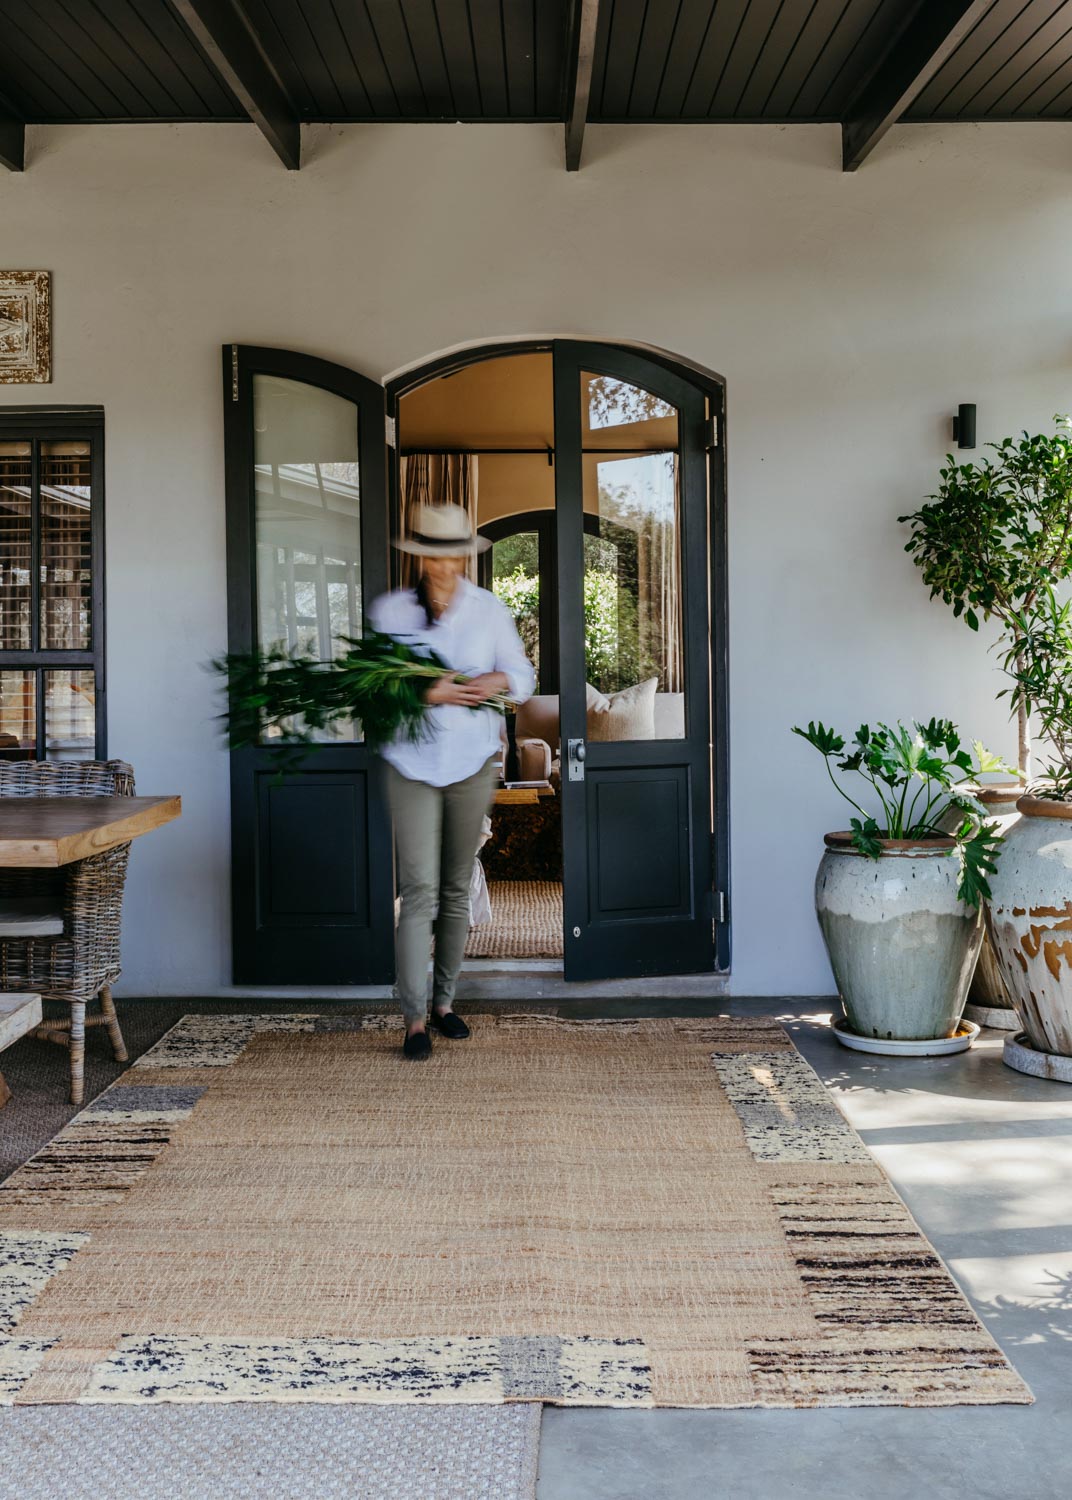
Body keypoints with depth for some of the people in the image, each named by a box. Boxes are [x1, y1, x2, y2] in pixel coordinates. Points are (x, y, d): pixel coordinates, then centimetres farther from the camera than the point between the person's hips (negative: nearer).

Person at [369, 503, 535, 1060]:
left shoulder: (489, 609, 5)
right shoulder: (389, 610, 0)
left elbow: (523, 675, 10)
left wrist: (498, 681, -13)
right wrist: (425, 694, -20)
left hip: (472, 762, 3)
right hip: (412, 762, -2)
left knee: (456, 889, 11)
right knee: (419, 890, -10)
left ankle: (444, 1002, 25)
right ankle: (414, 1019, -4)